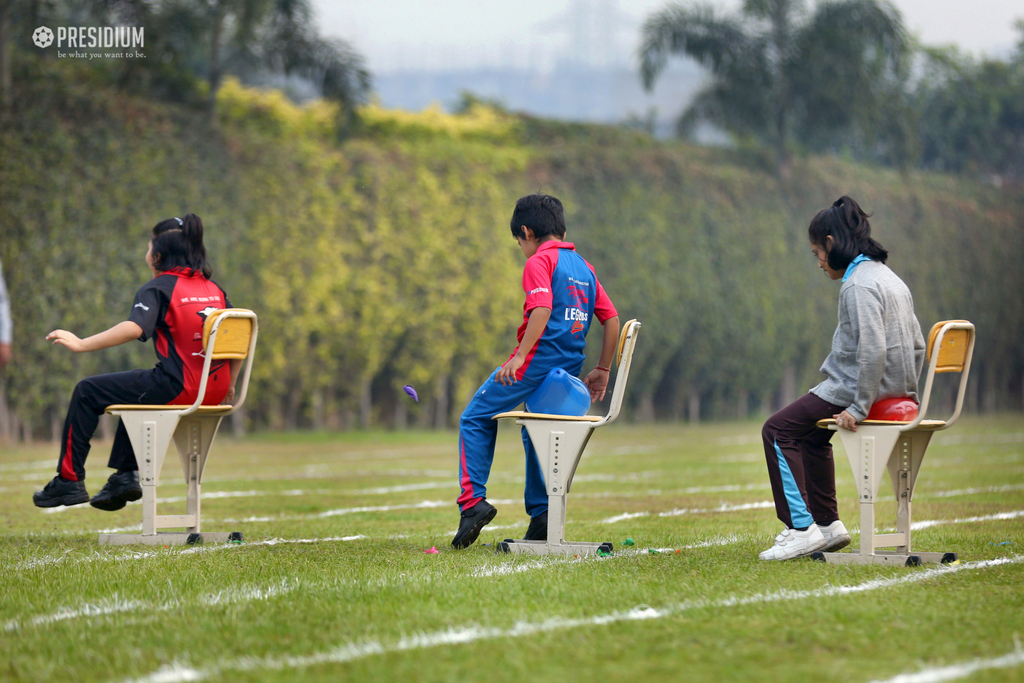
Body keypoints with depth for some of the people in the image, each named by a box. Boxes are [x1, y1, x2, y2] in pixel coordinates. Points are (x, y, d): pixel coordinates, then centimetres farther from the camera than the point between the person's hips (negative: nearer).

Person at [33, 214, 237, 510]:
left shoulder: (158, 288, -7)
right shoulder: (214, 289, 13)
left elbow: (134, 328, -24)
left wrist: (81, 344, -20)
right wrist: (227, 384, 23)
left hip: (177, 388, -8)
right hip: (215, 392, 8)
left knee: (87, 392, 8)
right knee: (135, 390, 36)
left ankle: (69, 479, 11)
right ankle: (125, 475, 31)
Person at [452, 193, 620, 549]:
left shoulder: (539, 261, -6)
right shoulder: (584, 266, 17)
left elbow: (542, 310, -22)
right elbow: (611, 318, 15)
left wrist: (519, 358, -25)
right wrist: (602, 369, 20)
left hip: (536, 360, -7)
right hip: (569, 367, 7)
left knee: (475, 419, 4)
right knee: (534, 430, 22)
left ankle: (473, 500, -9)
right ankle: (541, 519, 15)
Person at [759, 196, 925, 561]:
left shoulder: (859, 285, -17)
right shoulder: (890, 277, 14)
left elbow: (872, 350, -27)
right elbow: (916, 344, 16)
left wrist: (859, 407, -24)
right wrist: (904, 397, 18)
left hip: (861, 387, -10)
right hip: (898, 391, 10)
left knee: (778, 431, -3)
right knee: (811, 430, 29)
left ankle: (802, 527, -8)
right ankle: (827, 524, 27)